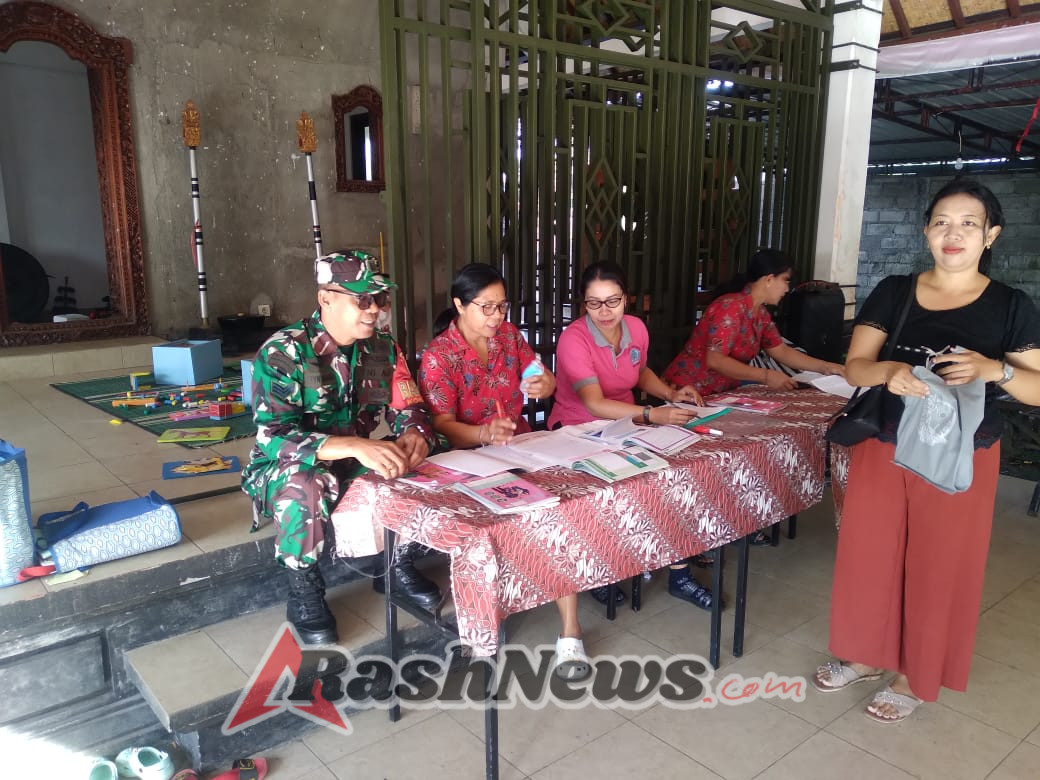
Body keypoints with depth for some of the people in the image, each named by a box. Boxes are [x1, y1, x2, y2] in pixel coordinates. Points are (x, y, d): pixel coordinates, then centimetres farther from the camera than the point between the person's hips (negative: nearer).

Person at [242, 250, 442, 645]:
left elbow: (410, 409, -1)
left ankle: (401, 564, 6)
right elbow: (273, 438, -31)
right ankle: (304, 595, -12)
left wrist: (414, 436, -28)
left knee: (423, 465, -18)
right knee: (306, 486, -38)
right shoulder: (283, 352, -22)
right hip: (286, 470, -5)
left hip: (357, 464, 5)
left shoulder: (383, 348, -4)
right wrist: (355, 445, -45)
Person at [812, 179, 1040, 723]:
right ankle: (867, 655, 34)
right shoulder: (892, 293, 1)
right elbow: (855, 367, -5)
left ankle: (916, 677, 29)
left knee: (939, 568, 9)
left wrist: (994, 369, -24)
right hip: (881, 448, 2)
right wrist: (889, 371, -27)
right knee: (867, 553, 11)